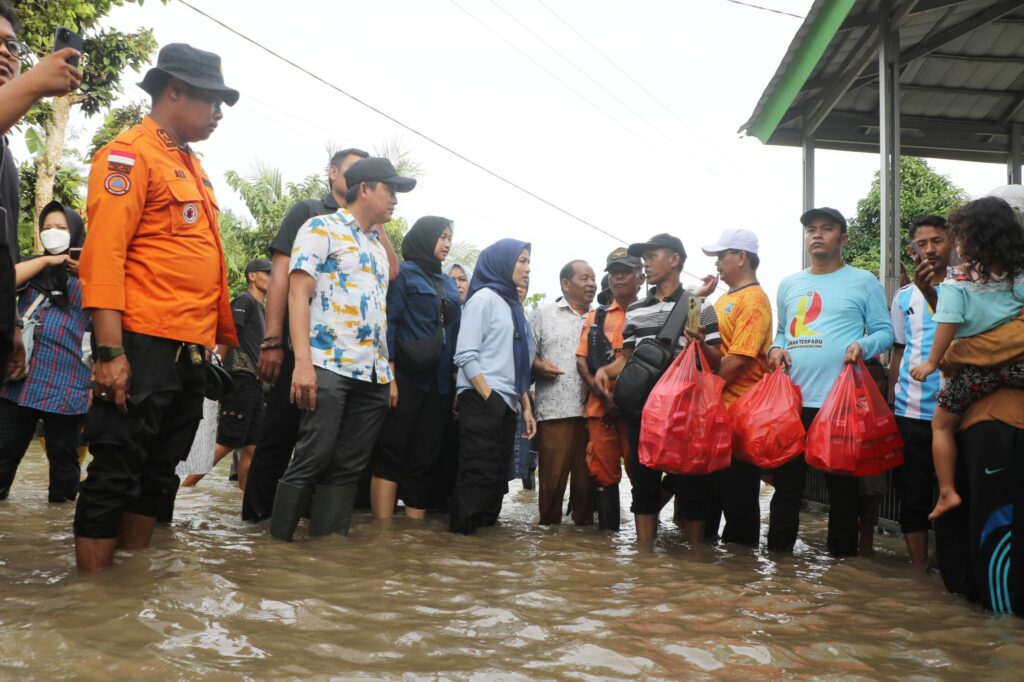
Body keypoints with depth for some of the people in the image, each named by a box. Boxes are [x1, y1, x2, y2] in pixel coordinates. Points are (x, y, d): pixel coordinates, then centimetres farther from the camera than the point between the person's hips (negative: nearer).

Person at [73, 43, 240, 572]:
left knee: (158, 475, 14)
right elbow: (104, 254, -16)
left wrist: (225, 336, 16)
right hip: (143, 347, -9)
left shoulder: (192, 166, 20)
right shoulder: (129, 154, -6)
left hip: (193, 350, 9)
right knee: (115, 477, -1)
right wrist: (109, 350, -22)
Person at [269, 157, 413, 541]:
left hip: (373, 375, 7)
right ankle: (277, 542, 2)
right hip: (329, 366, -7)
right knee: (313, 461, -9)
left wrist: (388, 372, 15)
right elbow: (298, 295, -8)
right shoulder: (322, 228, 1)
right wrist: (303, 362, -19)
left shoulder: (378, 246, 23)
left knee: (349, 468, 5)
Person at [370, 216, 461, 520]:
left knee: (424, 461, 7)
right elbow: (388, 324, -9)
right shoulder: (404, 273, -1)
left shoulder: (449, 284, 19)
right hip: (406, 379, -6)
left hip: (438, 384, 6)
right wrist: (389, 377, -17)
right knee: (391, 457, -4)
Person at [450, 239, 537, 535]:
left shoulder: (513, 304, 20)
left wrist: (526, 406, 14)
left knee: (498, 476, 7)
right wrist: (489, 398, -16)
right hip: (482, 401, -8)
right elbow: (465, 355, -12)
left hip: (507, 403, 8)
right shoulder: (484, 297, -3)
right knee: (479, 474, -11)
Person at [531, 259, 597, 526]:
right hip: (555, 409, -3)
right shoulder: (543, 314, 11)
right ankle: (548, 527, 10)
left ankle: (584, 525, 17)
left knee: (587, 474, 5)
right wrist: (539, 365, -13)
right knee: (552, 474, -2)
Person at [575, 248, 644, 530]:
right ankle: (607, 529, 17)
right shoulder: (596, 316, 16)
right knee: (603, 471, 7)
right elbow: (582, 360, 9)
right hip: (600, 405, 4)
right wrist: (600, 393, -6)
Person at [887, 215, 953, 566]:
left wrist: (932, 294, -24)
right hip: (909, 412, 4)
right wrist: (890, 404, 12)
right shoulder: (904, 296, 12)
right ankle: (919, 570, 19)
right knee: (912, 497, 8)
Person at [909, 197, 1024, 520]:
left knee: (941, 424, 13)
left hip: (974, 371, -2)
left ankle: (947, 492, 9)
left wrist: (931, 363, -3)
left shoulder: (956, 286, -8)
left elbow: (947, 328, -11)